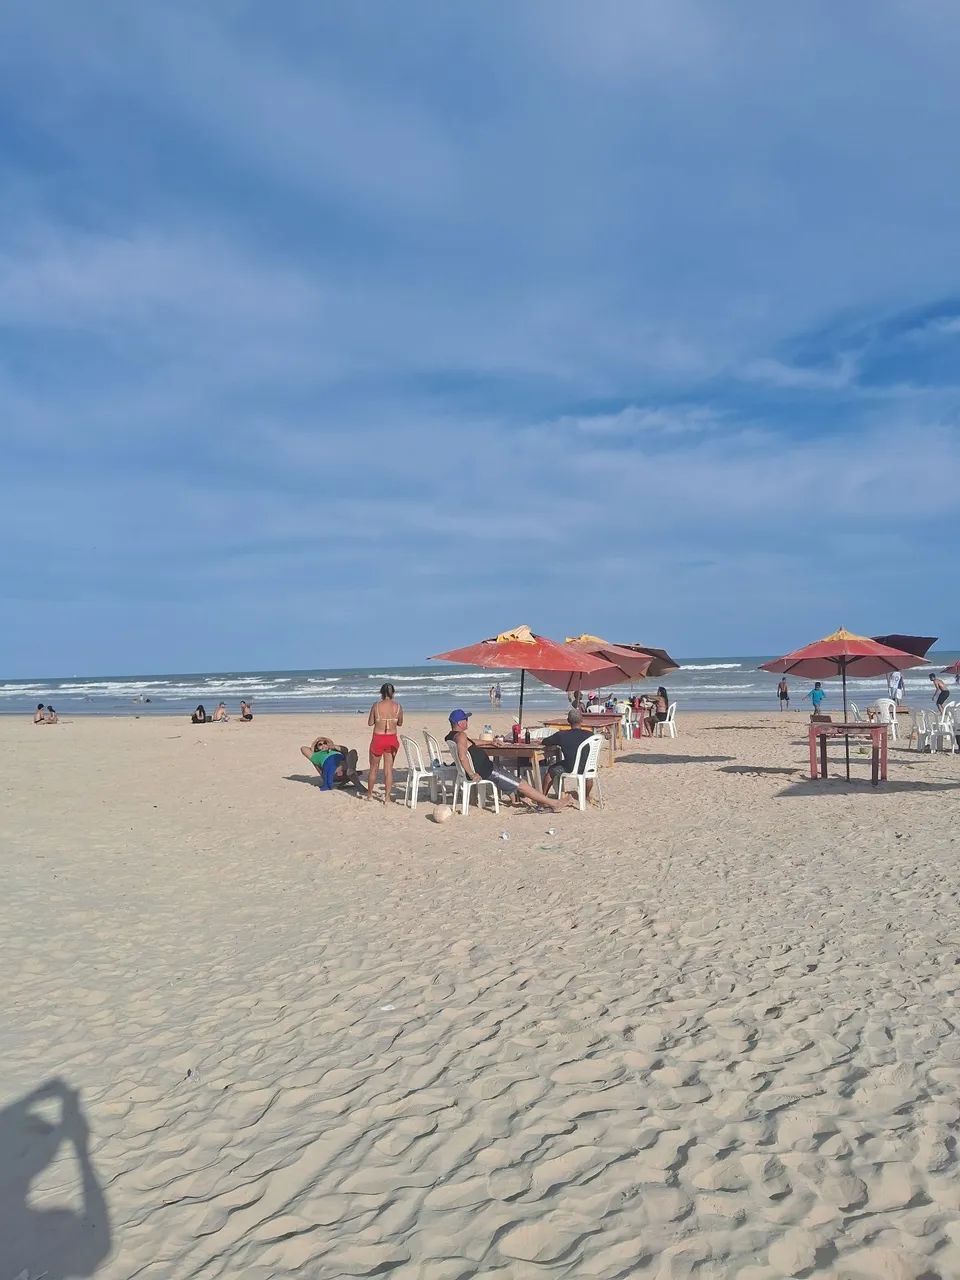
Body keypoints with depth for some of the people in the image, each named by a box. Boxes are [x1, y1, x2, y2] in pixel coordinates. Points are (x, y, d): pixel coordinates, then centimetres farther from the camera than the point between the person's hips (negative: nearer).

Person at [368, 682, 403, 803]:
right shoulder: (398, 706, -4)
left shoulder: (376, 706, -9)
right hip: (392, 739, 1)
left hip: (378, 739, -1)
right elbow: (400, 723, 8)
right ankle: (387, 797, 8)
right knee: (389, 769, 9)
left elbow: (370, 723, 0)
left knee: (374, 768, 16)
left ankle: (369, 794, 30)